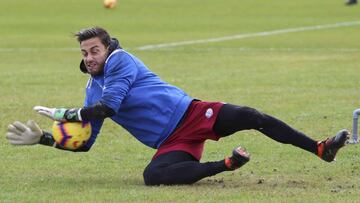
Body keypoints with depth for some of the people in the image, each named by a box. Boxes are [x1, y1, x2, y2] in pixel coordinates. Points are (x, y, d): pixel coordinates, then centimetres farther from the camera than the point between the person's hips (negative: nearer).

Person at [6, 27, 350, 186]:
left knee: (252, 117, -21)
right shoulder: (93, 90, 15)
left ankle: (320, 148, -17)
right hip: (171, 142, 4)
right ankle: (226, 165, -23)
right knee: (153, 175, -29)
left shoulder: (119, 60, -4)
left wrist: (64, 113, -4)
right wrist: (41, 138, 9)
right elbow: (83, 143, 19)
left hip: (191, 114, -4)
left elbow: (108, 107, -15)